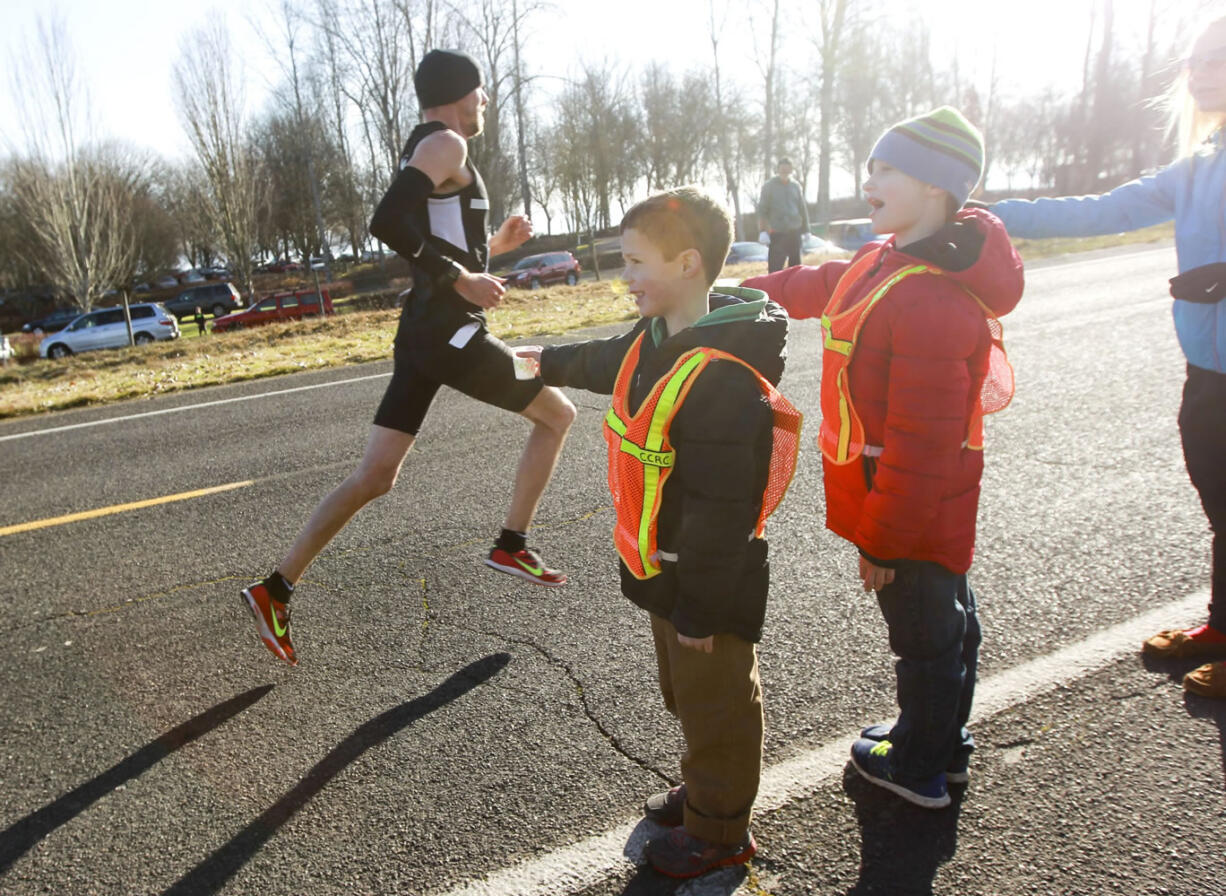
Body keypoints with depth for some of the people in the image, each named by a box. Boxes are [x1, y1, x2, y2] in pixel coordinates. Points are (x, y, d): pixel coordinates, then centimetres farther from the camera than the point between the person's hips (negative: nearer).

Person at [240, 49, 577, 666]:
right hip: (450, 333, -9)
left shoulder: (425, 150, 22)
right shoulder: (446, 145, -8)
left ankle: (276, 588, 11)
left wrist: (492, 245, 21)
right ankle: (511, 545, 13)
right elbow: (388, 222, -24)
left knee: (375, 477, 8)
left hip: (423, 331, 9)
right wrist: (462, 278, -20)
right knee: (557, 413, 9)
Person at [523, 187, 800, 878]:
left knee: (716, 705, 13)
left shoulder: (723, 379, -31)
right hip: (665, 572, 9)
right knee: (687, 695, 26)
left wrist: (700, 610, -22)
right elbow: (608, 363, 25)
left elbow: (720, 513, -29)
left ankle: (719, 831, 34)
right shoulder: (654, 341, 0)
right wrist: (550, 362, 42)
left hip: (711, 586, -9)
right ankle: (704, 790, 49)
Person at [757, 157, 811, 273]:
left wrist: (806, 231, 10)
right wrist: (762, 231, -15)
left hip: (794, 232, 4)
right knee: (775, 267, -9)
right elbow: (762, 209, -5)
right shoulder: (769, 186, -1)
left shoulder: (796, 186, 9)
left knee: (795, 265, 10)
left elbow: (803, 208, 14)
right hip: (777, 233, -4)